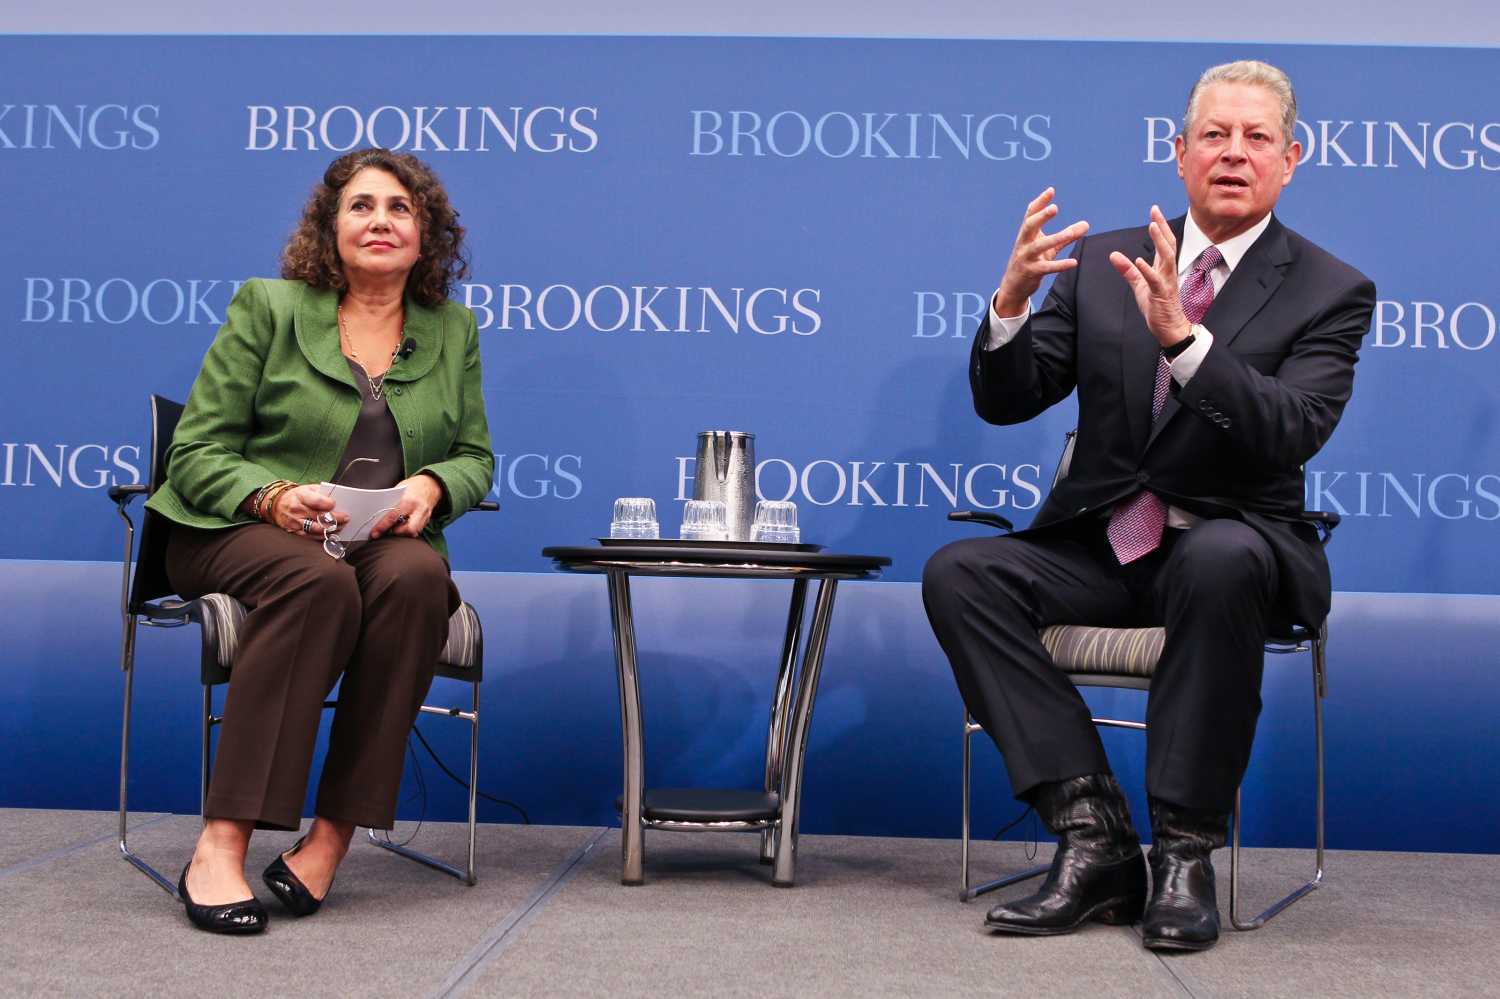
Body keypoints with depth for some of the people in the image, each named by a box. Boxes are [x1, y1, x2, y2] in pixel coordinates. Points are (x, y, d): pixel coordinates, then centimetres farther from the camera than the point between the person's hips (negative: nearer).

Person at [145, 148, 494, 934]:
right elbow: (196, 453, 0)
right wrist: (274, 498, -20)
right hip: (241, 537, -2)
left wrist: (431, 485, -9)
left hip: (385, 543, 3)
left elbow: (475, 457, 16)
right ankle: (221, 844, -39)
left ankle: (333, 835, -31)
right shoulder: (267, 308, 5)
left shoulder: (453, 331, 15)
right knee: (319, 581, -37)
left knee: (417, 575, -34)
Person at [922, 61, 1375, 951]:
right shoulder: (1103, 263, 8)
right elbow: (1006, 403, 4)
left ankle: (1185, 853, -25)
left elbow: (1291, 434, -17)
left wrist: (1181, 335, -30)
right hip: (1101, 545, 4)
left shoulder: (1331, 291, 0)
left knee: (1222, 561, -38)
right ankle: (1093, 834, -23)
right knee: (960, 572, -23)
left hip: (1229, 545, -3)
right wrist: (1014, 299, -17)